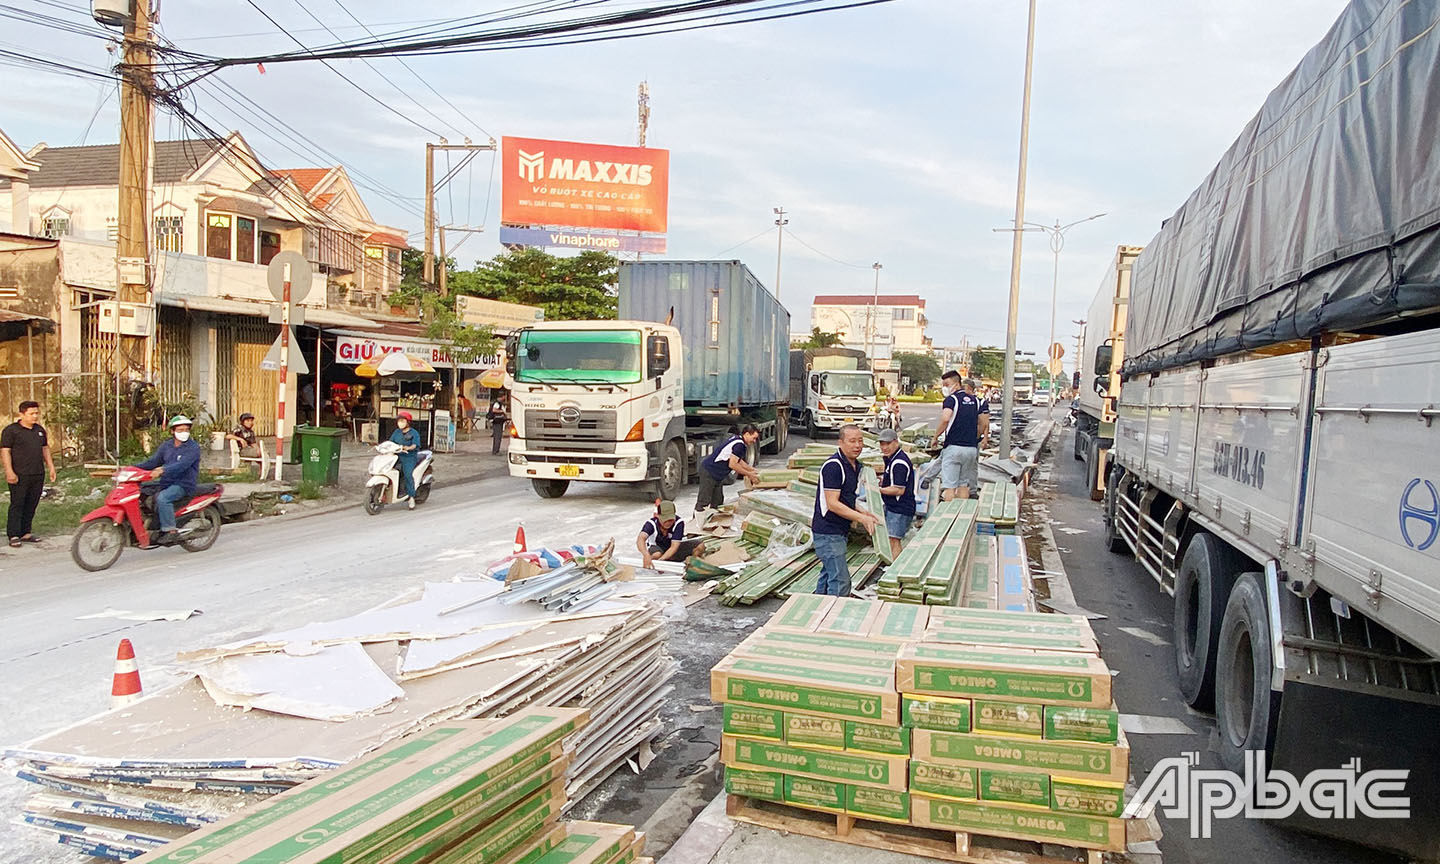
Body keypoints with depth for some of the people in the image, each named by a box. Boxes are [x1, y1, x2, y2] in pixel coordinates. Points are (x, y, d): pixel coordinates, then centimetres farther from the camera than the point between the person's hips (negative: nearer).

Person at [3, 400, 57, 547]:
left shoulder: (40, 430, 16)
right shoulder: (11, 430, -4)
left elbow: (45, 449, 24)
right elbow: (5, 451, -8)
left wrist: (51, 467, 17)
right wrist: (9, 471, -17)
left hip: (38, 474, 6)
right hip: (19, 475, -6)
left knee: (31, 505, 9)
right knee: (17, 505, -5)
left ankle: (25, 533, 16)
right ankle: (13, 535, -2)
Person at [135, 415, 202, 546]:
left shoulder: (193, 448, -9)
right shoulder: (166, 446, 15)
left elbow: (181, 465, -24)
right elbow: (153, 461, 16)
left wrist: (162, 470, -38)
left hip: (183, 484, -8)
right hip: (165, 482, 8)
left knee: (162, 497, -32)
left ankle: (171, 531, -26)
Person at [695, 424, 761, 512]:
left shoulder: (737, 439, 11)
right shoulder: (739, 444, -20)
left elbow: (739, 461, 22)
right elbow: (732, 464, -22)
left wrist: (752, 470, 18)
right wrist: (749, 474, -12)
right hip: (709, 472, -11)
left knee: (717, 501, 13)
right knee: (704, 501, -9)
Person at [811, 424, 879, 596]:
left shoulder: (855, 465, 12)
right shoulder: (833, 466, -19)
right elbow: (832, 504, -22)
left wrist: (863, 513, 5)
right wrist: (862, 518, -20)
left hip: (840, 531, 10)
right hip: (828, 533, -10)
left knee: (828, 576, 19)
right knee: (840, 581, -10)